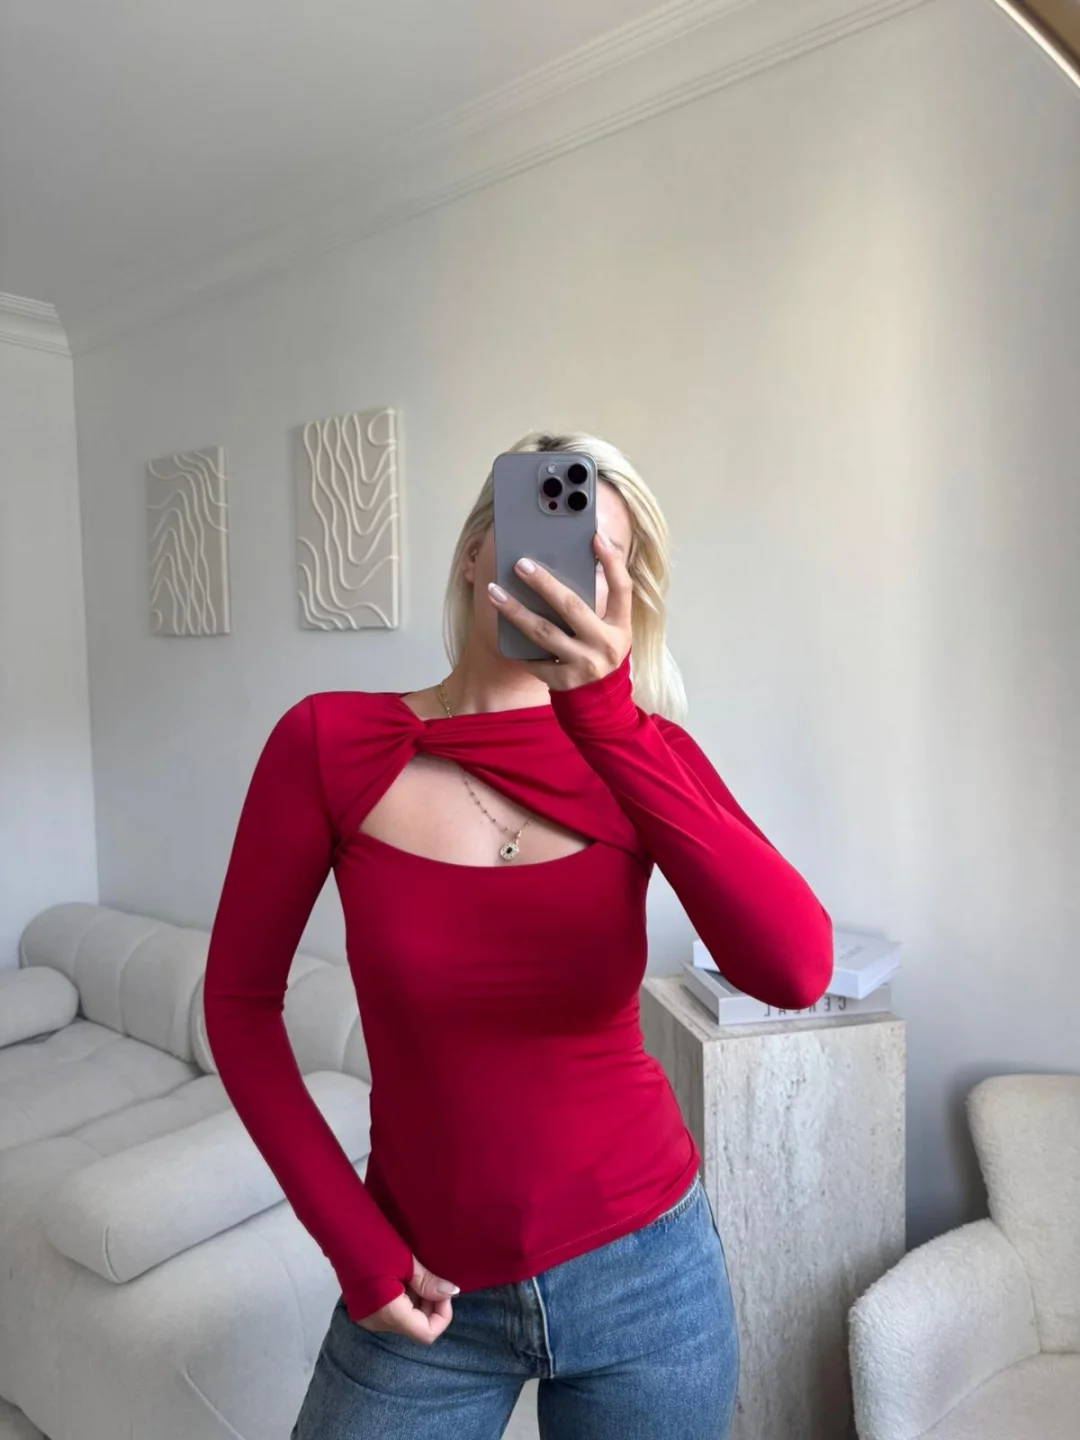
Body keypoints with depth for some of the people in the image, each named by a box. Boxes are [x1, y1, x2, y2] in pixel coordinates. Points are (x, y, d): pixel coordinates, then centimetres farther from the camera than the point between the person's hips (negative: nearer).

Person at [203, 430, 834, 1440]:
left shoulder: (640, 750, -9)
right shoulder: (331, 741, -12)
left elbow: (795, 971, -24)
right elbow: (239, 996, -3)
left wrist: (605, 715, -32)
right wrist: (352, 1239, -7)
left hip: (643, 1272, 2)